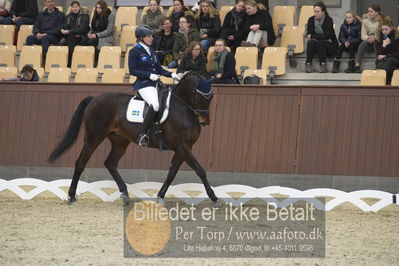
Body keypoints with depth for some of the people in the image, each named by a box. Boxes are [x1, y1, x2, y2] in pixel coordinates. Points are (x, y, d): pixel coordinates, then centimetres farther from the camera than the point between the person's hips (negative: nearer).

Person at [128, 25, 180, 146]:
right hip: (143, 84, -9)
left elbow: (159, 69, 22)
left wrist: (171, 74, 5)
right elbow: (132, 70, -8)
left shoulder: (152, 51, 19)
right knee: (155, 105, -31)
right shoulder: (135, 51, -3)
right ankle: (142, 134, -28)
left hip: (155, 83, 9)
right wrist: (149, 75, -17)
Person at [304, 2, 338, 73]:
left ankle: (323, 65, -36)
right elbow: (309, 34, -6)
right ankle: (308, 64, -35)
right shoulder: (311, 20, -1)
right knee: (311, 42, -29)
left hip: (329, 44, -3)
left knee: (320, 42, -34)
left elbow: (326, 36, -21)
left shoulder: (329, 20, -13)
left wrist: (312, 36, -22)